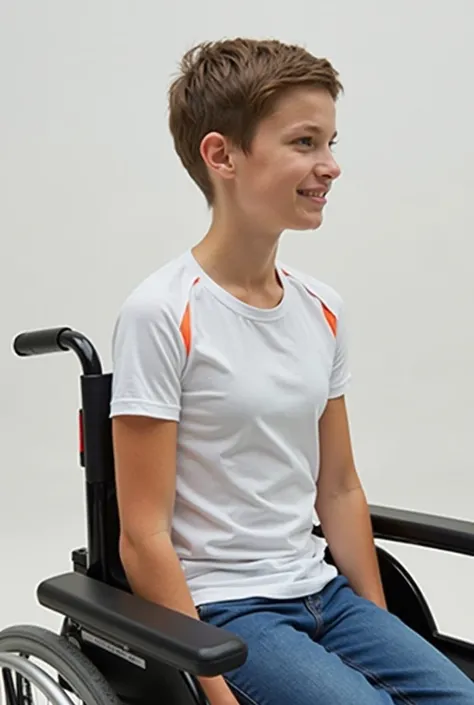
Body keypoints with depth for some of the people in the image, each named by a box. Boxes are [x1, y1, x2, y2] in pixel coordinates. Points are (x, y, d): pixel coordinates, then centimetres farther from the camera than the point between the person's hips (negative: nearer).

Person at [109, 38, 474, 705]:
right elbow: (144, 537, -14)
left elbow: (339, 491, 11)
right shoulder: (161, 315, -15)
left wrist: (382, 636, 10)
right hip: (221, 609, -6)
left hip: (323, 592, 7)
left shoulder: (322, 308, 5)